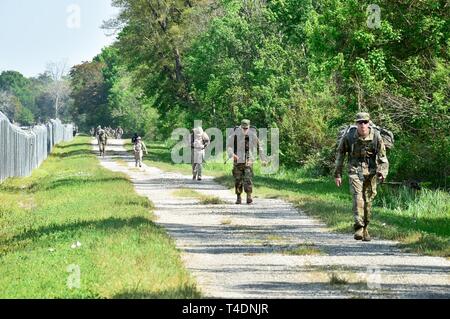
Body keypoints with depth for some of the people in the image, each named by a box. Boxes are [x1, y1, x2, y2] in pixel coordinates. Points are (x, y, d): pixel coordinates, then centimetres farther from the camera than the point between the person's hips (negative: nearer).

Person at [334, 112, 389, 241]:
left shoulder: (376, 137, -10)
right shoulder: (349, 137, -10)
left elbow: (382, 157, -7)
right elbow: (340, 154, 3)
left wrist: (382, 173, -22)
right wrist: (337, 174, 4)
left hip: (371, 171, 1)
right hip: (355, 170, -1)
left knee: (368, 200, 6)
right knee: (357, 197, -19)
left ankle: (365, 229, 20)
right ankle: (359, 228, -25)